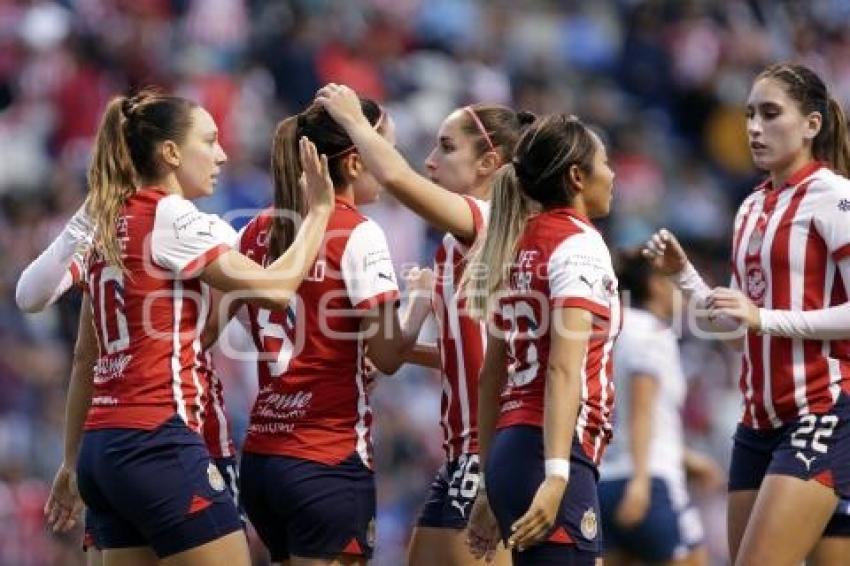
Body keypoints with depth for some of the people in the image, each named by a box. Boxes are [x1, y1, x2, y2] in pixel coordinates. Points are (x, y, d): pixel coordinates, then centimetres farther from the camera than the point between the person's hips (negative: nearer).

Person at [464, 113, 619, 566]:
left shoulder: (521, 248, 17)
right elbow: (565, 368, -18)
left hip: (508, 448, 9)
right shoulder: (580, 244, -7)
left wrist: (492, 486, 24)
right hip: (550, 456, -9)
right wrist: (556, 475, -26)